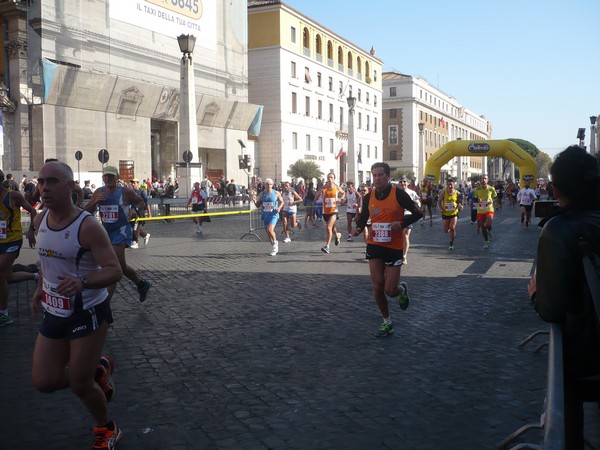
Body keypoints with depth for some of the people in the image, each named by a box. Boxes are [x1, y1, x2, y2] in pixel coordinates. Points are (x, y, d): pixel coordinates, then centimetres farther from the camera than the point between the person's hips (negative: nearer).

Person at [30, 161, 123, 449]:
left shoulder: (87, 226, -22)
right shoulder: (40, 221, 0)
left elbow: (114, 271, -26)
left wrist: (82, 282, -43)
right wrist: (40, 289, 13)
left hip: (88, 313, -7)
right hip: (54, 313, 7)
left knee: (80, 385, 1)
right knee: (43, 382, 5)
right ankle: (98, 369, 32)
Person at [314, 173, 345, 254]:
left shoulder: (337, 187, -2)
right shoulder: (323, 188, -5)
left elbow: (343, 193, 21)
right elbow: (315, 199, -8)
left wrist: (341, 198, 1)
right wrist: (320, 193, -26)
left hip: (334, 211, -2)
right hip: (325, 211, 2)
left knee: (329, 227, -19)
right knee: (332, 227, 20)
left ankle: (327, 246, -18)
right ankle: (337, 235, 54)